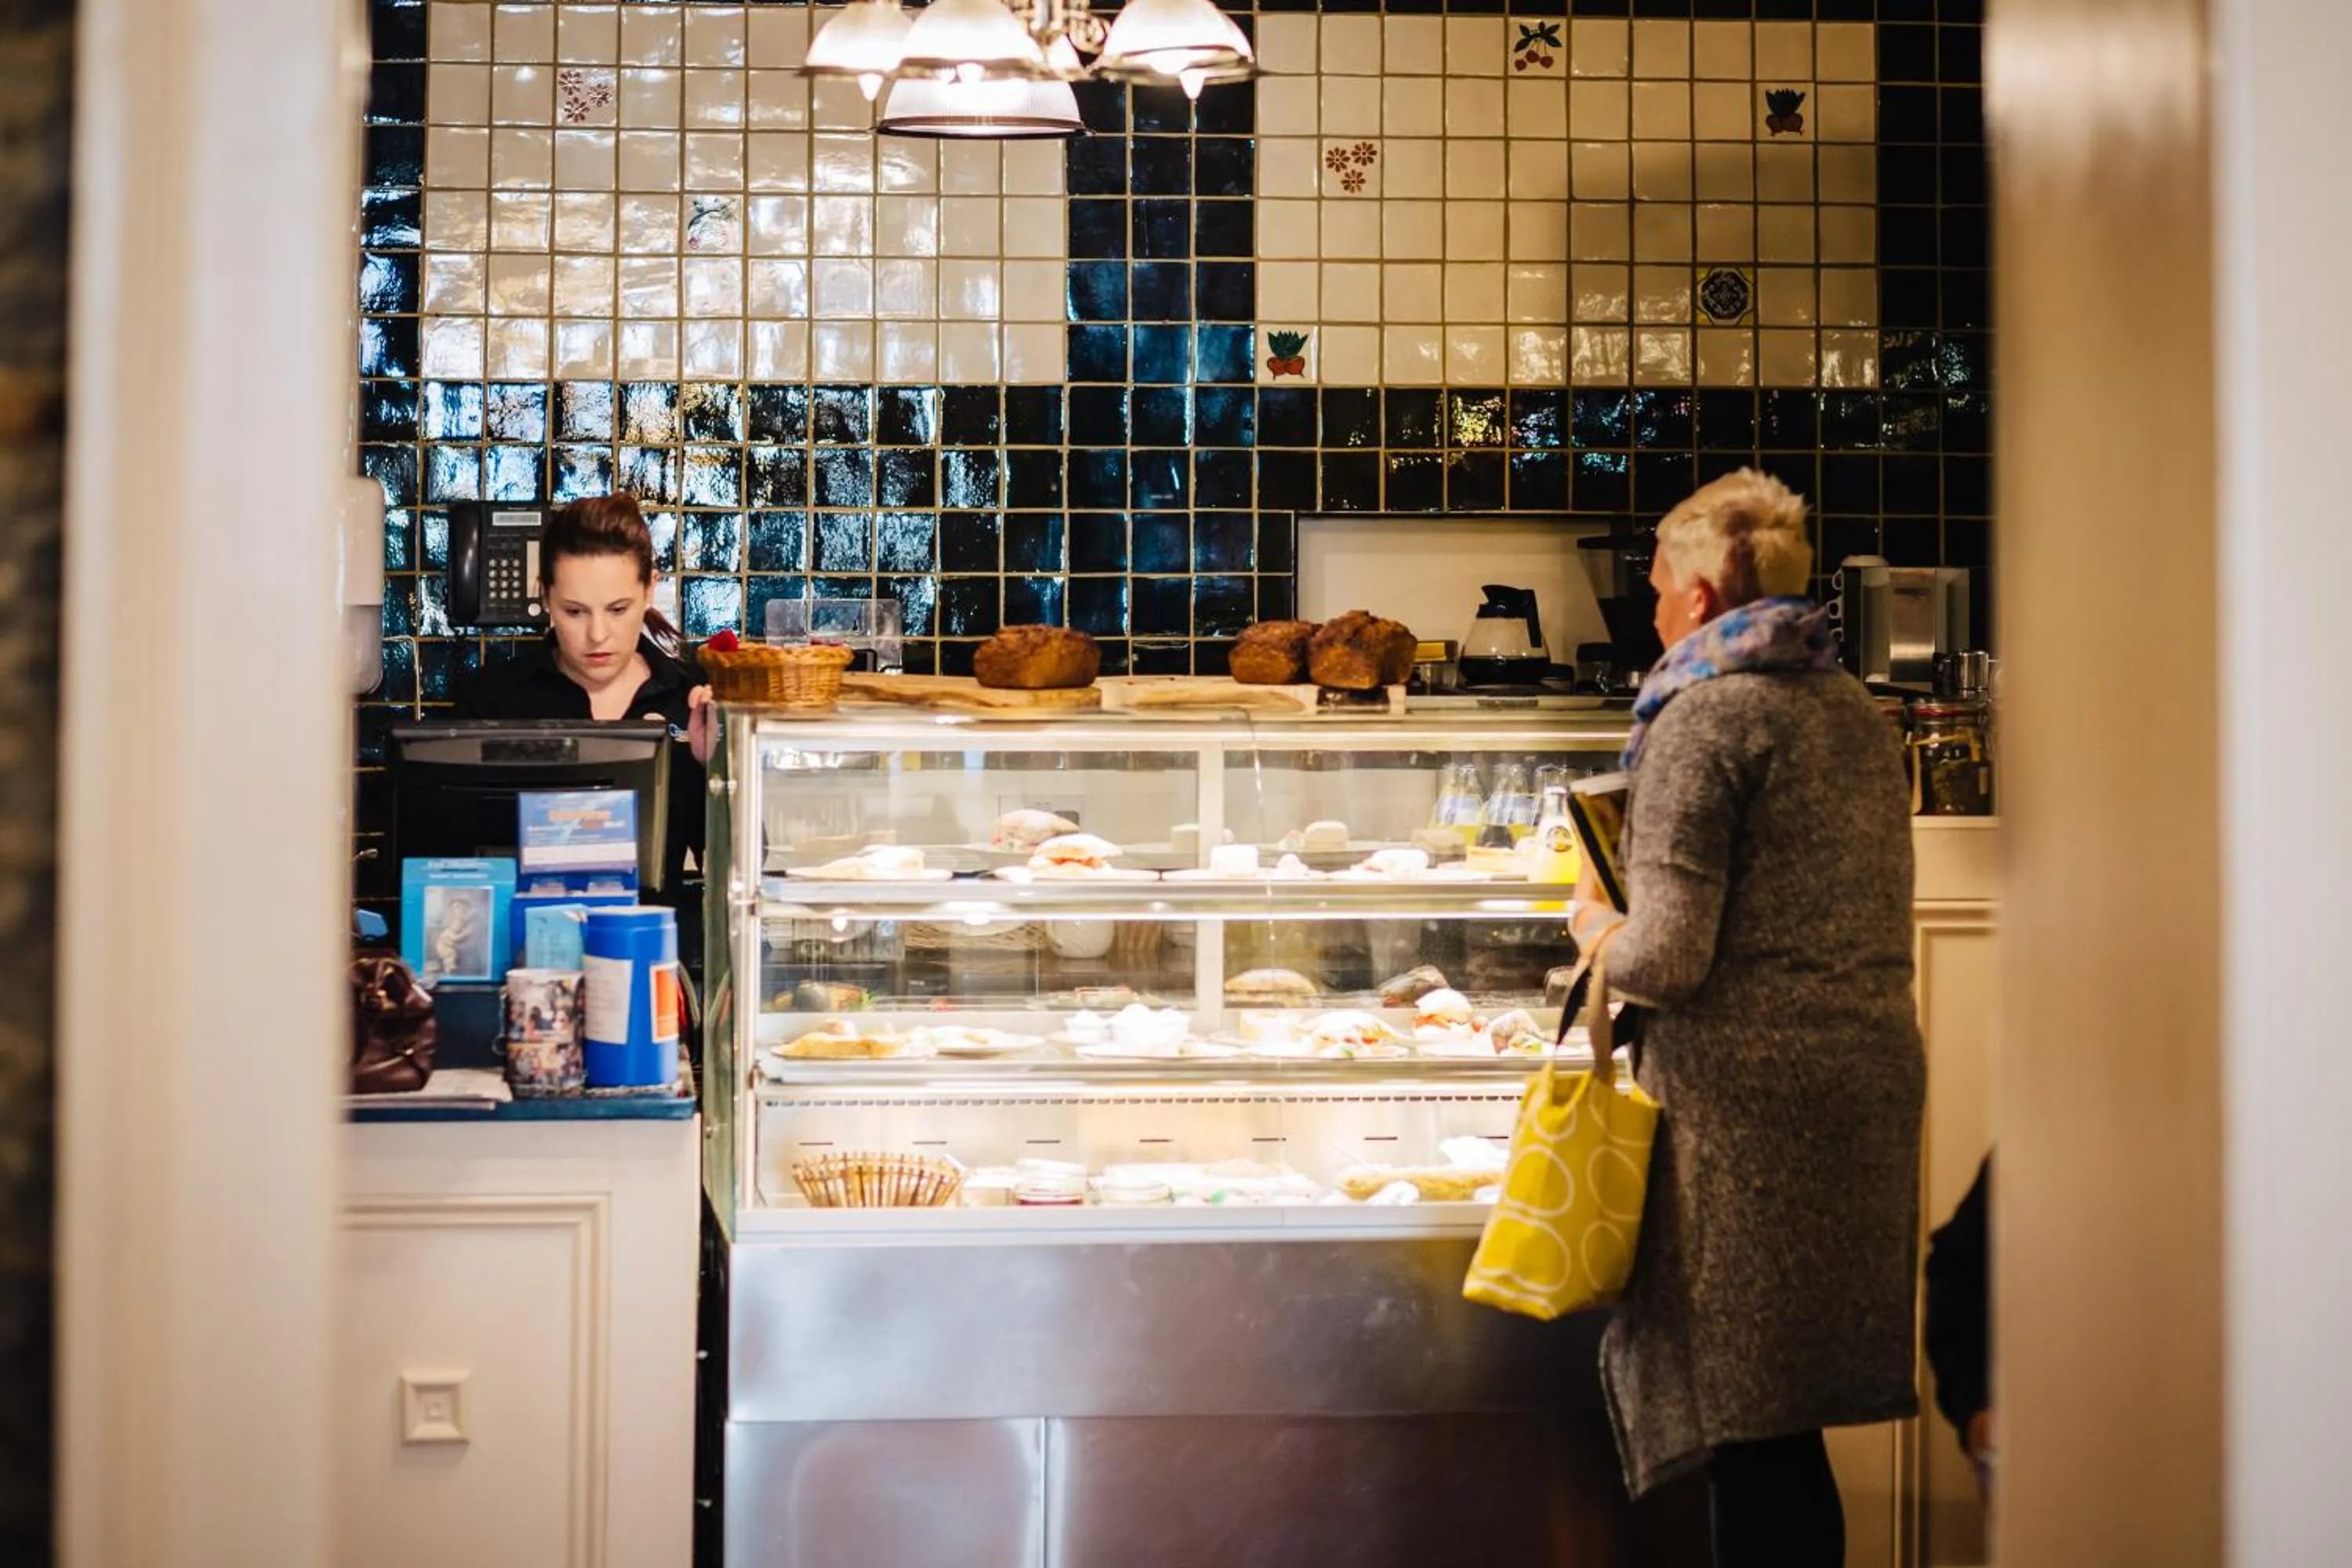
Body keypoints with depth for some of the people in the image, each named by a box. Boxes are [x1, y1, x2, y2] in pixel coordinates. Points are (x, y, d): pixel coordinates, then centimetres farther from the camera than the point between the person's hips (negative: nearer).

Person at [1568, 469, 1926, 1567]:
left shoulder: (1703, 716, -11)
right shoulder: (1855, 709, 15)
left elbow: (1671, 957, -18)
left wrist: (1599, 932, 3)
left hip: (1751, 1094, -8)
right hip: (1874, 1067, 8)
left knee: (1751, 1423, -1)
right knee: (1783, 1431, 15)